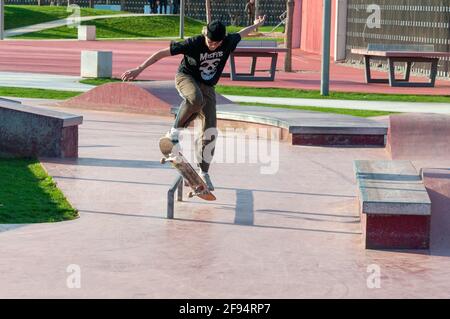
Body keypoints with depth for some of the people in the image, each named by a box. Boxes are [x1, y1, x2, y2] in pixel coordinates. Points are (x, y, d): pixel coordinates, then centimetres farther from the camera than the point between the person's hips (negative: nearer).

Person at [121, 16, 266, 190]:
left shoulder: (228, 42, -13)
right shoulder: (193, 44, -26)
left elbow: (240, 34, 11)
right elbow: (163, 53, -23)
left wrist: (256, 25, 31)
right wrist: (139, 69, -25)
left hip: (207, 86, 4)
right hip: (186, 77, -4)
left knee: (210, 131, -6)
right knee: (196, 99, -42)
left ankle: (203, 173, 8)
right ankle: (174, 132, -23)